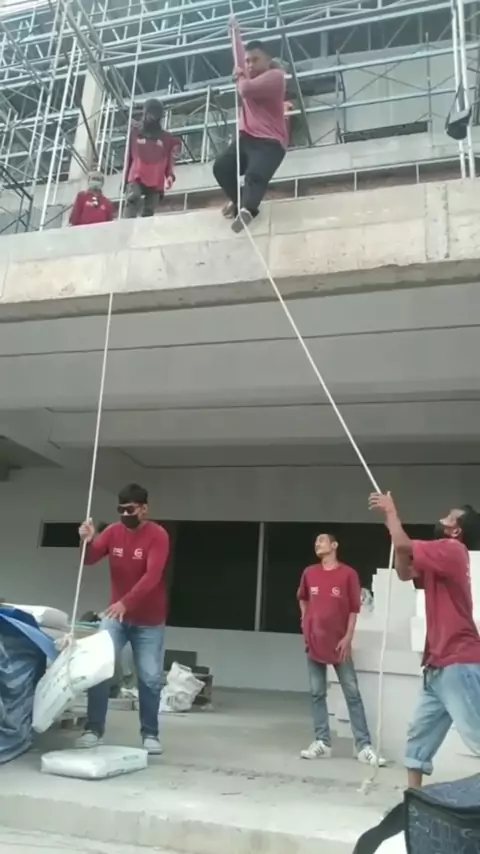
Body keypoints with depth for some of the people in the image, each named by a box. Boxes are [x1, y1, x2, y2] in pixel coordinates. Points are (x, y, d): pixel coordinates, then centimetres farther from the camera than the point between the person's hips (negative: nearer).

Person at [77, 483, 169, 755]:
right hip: (115, 615, 4)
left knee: (150, 678, 1)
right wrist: (88, 540, -24)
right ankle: (94, 729, 7)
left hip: (149, 621, -3)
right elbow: (89, 560, -2)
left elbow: (152, 575, -28)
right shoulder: (113, 531, -4)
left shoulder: (158, 535, -18)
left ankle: (150, 734, 16)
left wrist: (126, 602, -40)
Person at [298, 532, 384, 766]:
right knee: (317, 694, 6)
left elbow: (354, 608, -4)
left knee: (352, 694, 0)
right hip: (314, 642, 3)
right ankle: (322, 743, 15)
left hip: (339, 643, -3)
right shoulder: (309, 573, 5)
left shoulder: (348, 574, -5)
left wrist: (348, 637, -9)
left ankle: (364, 747, 4)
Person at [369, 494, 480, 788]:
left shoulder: (452, 551, -11)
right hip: (440, 667, 10)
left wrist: (391, 513, -3)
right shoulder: (442, 557, 16)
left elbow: (404, 546, -21)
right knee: (420, 734, 15)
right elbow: (405, 572, 16)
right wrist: (392, 522, 12)